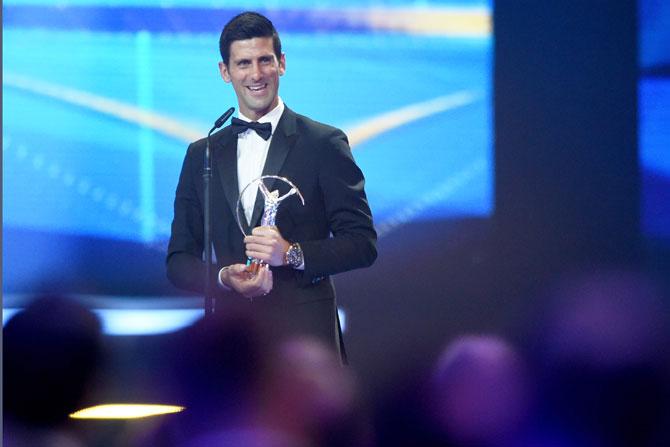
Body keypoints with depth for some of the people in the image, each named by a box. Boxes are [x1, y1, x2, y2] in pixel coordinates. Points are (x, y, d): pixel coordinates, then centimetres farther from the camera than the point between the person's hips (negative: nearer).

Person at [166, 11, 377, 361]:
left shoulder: (324, 144, 4)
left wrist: (292, 254, -15)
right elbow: (179, 260, 13)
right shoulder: (202, 155, 15)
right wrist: (223, 277, -9)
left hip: (304, 333, -3)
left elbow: (362, 243, 1)